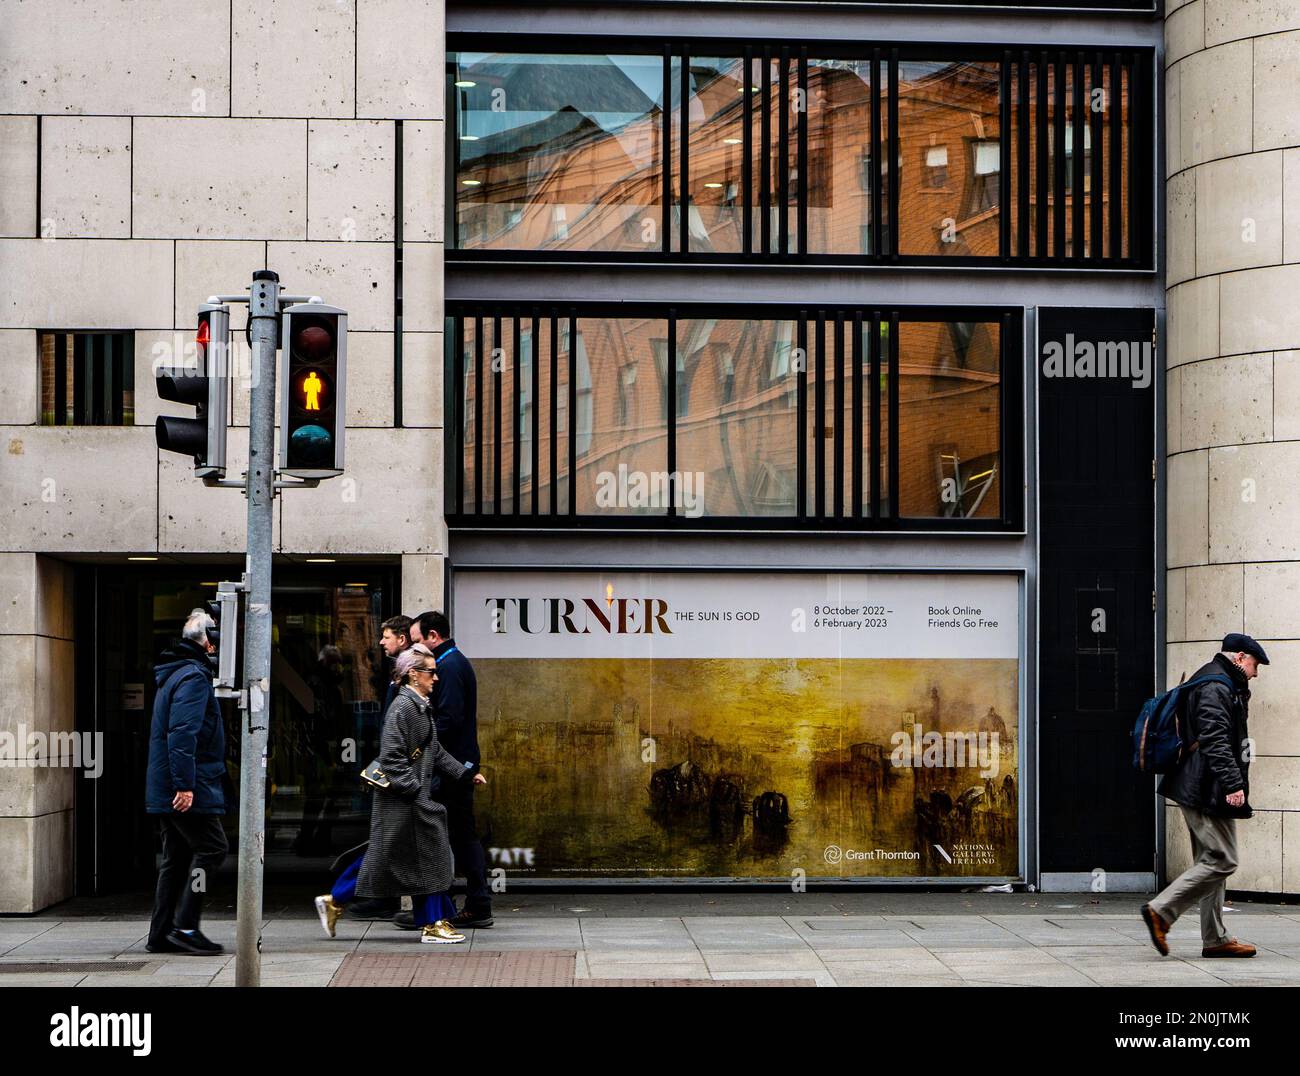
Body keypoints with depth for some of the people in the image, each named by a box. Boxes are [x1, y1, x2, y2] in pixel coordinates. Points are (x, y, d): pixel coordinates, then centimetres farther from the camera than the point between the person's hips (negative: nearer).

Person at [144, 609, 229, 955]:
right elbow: (182, 734, -23)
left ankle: (161, 933, 12)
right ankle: (185, 926, -10)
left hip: (166, 791, 10)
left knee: (177, 856, 12)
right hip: (187, 789, -10)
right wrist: (185, 784, -26)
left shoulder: (173, 674, 20)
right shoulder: (194, 676, -13)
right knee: (211, 848, -7)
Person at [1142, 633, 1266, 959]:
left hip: (1198, 789, 11)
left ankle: (1215, 939, 15)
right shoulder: (1215, 687, -14)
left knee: (1211, 860, 12)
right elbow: (1215, 741, -23)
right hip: (1208, 790, -11)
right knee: (1222, 860, -10)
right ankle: (1161, 911, -10)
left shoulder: (1219, 685, 20)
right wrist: (1233, 783, -25)